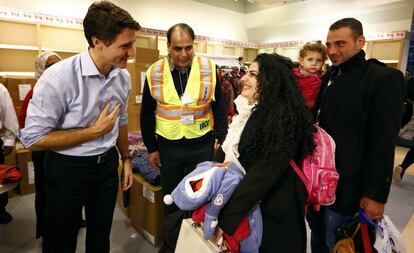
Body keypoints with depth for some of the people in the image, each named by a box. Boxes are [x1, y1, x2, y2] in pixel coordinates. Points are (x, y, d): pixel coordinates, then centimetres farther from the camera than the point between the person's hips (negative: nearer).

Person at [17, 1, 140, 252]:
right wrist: (94, 131, -21)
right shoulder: (58, 77, -23)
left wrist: (126, 159, 14)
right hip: (68, 169, -4)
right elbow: (33, 139, -18)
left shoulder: (123, 76, -4)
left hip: (108, 165, 5)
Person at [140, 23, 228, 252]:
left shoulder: (209, 69, -6)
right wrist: (151, 147, 5)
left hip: (202, 145, -1)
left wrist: (219, 138, -4)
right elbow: (147, 114, 4)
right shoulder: (154, 72, -4)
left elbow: (219, 108, 1)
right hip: (168, 146, 2)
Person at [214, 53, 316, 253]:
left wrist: (226, 216, -26)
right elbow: (228, 146, 7)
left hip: (273, 210, -7)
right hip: (248, 202, 7)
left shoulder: (283, 117, -24)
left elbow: (265, 172, -28)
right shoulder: (250, 109, 2)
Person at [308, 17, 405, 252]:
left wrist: (377, 193, -15)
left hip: (345, 183, -6)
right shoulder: (329, 76, 8)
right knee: (316, 229, 21)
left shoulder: (384, 78, -12)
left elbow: (384, 143, -15)